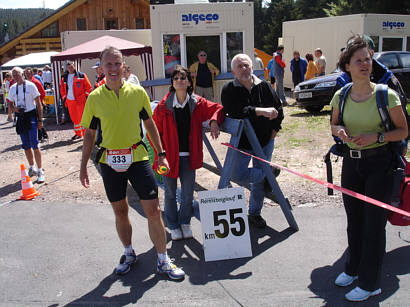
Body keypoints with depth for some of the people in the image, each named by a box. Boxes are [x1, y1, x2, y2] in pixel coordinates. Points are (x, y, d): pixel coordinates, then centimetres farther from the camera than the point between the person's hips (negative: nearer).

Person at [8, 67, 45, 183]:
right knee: (26, 146, 11)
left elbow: (38, 104, -4)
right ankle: (32, 168, 27)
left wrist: (40, 120, -8)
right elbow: (11, 104, 19)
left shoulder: (30, 85, -6)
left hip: (31, 116, -5)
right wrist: (14, 108, -6)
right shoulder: (12, 88, 8)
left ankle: (40, 171, -3)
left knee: (34, 145, -10)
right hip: (20, 118, 5)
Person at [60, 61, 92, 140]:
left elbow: (88, 87, -2)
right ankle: (78, 133, 23)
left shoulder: (82, 76, -3)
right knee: (74, 118, 11)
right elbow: (62, 89, 21)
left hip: (80, 100, -5)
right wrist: (64, 98, 13)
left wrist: (85, 96, -8)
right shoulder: (64, 78, 11)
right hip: (70, 101, 5)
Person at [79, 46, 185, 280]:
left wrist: (161, 153, 8)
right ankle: (129, 254, 36)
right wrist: (84, 166, 5)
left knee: (153, 210, -2)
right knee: (120, 212, 13)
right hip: (110, 161, 1)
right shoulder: (95, 98, -1)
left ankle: (163, 261, 14)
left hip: (138, 157, -1)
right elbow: (89, 134, 6)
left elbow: (150, 124, 9)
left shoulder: (137, 92, -1)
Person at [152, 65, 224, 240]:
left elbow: (218, 109, 9)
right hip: (169, 156, -1)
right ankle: (173, 226, 32)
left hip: (189, 157, 2)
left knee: (188, 194, 9)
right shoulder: (163, 106, -8)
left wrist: (214, 121, -12)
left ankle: (185, 222, 34)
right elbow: (153, 131, -1)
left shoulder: (198, 103, -3)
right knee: (170, 193, 12)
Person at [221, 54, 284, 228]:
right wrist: (260, 111, -33)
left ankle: (255, 214, 28)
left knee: (260, 180, 10)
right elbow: (235, 111, -28)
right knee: (237, 175, -10)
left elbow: (278, 108, 10)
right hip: (241, 142, -2)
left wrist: (274, 129, 2)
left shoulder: (264, 86, -1)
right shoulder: (229, 90, -11)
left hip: (265, 141, 2)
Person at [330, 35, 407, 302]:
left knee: (374, 223, 1)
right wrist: (340, 131, -8)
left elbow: (403, 131, -5)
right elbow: (334, 125, 15)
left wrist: (376, 136, -21)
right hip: (351, 162, 4)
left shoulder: (386, 95, -12)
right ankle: (354, 268, 38)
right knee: (354, 220, 17)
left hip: (379, 163, -4)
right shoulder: (340, 96, 0)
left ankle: (370, 283, 17)